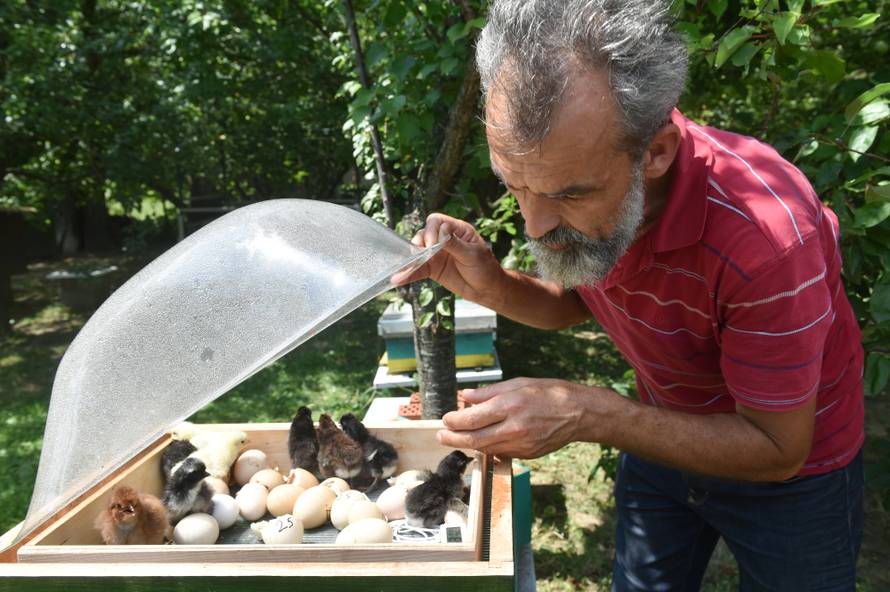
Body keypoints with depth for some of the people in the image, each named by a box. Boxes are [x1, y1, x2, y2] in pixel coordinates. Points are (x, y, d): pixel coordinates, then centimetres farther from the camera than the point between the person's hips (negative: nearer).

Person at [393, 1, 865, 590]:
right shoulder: (565, 176, -20)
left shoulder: (766, 234, -37)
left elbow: (777, 451, -25)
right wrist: (492, 285, -22)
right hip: (667, 433, 4)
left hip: (789, 472, -4)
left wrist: (591, 415, -38)